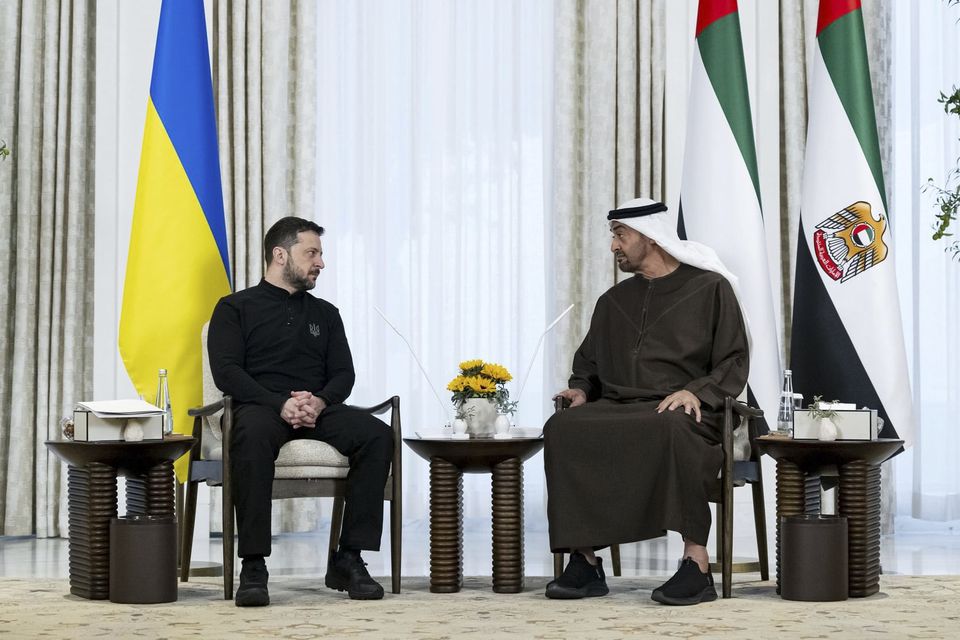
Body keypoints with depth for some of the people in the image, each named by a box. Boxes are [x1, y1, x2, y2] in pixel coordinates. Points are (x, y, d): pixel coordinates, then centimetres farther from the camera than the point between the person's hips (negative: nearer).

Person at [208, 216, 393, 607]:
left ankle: (348, 559, -25)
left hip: (319, 411, 4)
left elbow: (343, 374, 13)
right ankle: (253, 566, -38)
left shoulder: (325, 314, 25)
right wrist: (281, 404, -18)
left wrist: (319, 402, -12)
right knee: (252, 435, -41)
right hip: (261, 407, -4)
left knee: (377, 435, -27)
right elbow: (226, 372, -3)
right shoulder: (235, 308, 12)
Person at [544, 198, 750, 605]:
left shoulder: (709, 288, 8)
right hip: (616, 410, 5)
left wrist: (697, 391, -17)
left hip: (681, 414, -4)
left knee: (669, 431, -42)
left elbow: (733, 364, 2)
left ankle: (696, 561, -39)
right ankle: (585, 561, -28)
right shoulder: (614, 302, 24)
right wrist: (580, 389, 7)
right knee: (562, 429, -28)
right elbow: (588, 363, 31)